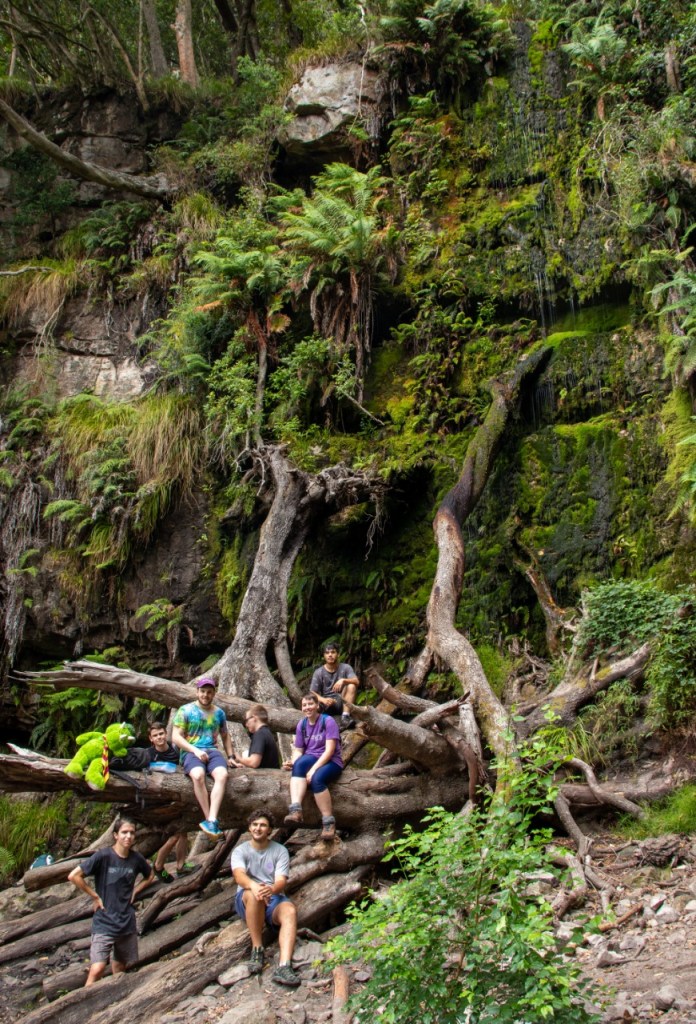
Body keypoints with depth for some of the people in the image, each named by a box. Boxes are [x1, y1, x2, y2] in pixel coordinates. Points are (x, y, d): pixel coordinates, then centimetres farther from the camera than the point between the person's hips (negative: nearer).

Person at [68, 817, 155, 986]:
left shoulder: (136, 859, 2)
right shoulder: (103, 856, -12)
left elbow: (150, 876, 21)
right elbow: (73, 876, -12)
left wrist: (135, 891, 7)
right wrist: (95, 896, -9)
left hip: (127, 923, 5)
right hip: (104, 922, -5)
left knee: (120, 970, 14)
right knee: (97, 969, -17)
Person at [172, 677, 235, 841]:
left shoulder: (219, 713, 19)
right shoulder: (186, 710, 7)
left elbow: (225, 736, 31)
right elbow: (176, 737, 0)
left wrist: (231, 756, 17)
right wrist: (195, 750, -13)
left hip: (212, 751, 3)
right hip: (190, 752, -3)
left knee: (222, 775, -33)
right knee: (198, 775, -38)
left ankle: (211, 821, -41)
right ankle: (211, 821, -33)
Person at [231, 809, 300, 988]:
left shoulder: (280, 851, 7)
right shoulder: (240, 851, 5)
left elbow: (281, 880, -9)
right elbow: (239, 875, -17)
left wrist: (272, 889, -36)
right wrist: (253, 885, -42)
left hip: (274, 899, 1)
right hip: (246, 901, -1)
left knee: (290, 911, -33)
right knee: (254, 895, -37)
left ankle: (284, 967, -50)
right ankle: (257, 950, -26)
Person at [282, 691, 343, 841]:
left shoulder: (328, 721, -8)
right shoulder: (301, 725, 8)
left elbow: (329, 750, -16)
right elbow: (298, 750, 7)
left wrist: (314, 768, -26)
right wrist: (292, 763, -16)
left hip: (331, 762, -4)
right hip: (310, 760, 4)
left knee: (317, 778, -37)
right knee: (299, 764, -33)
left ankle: (328, 821, -25)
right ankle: (295, 810, -45)